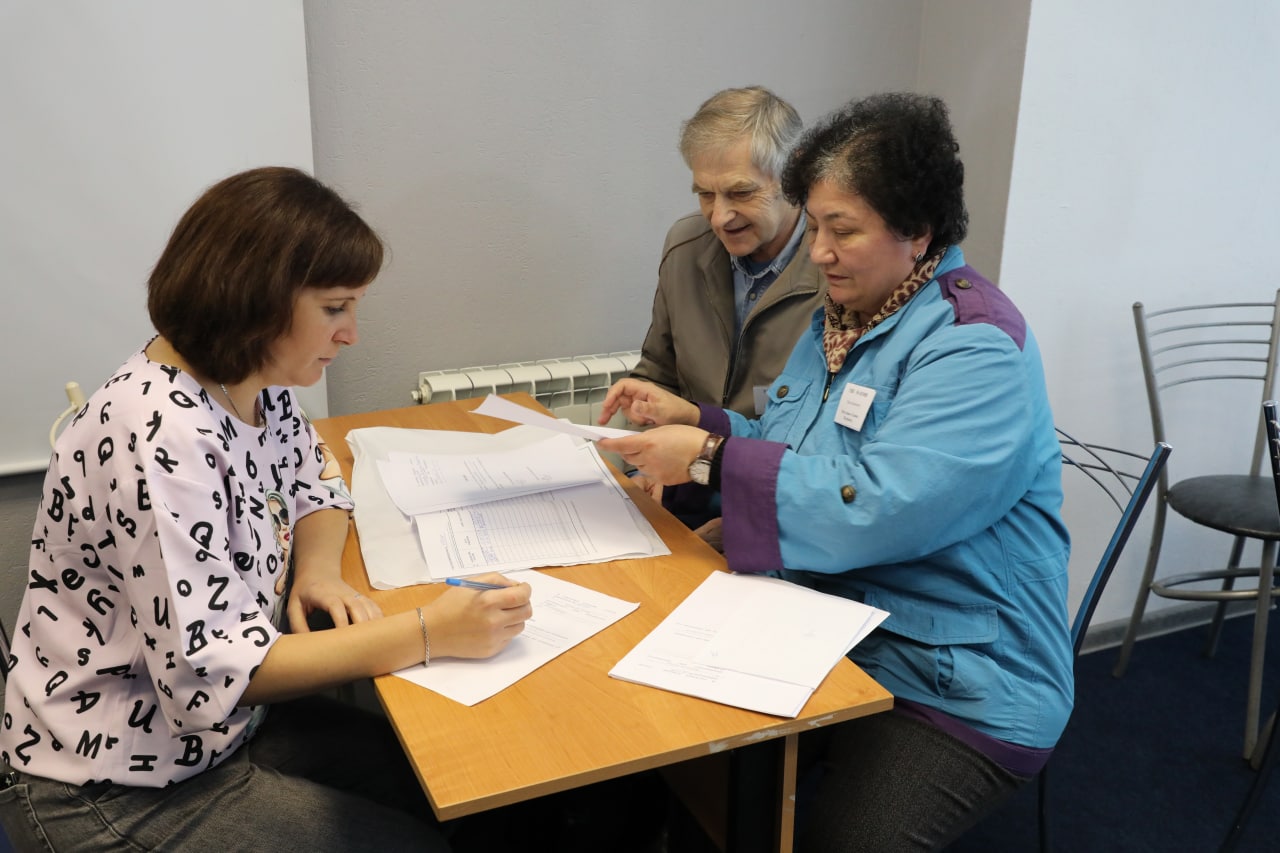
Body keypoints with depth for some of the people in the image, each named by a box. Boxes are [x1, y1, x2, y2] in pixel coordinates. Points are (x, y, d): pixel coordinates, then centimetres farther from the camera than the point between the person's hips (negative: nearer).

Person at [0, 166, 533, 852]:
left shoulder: (257, 387, -3)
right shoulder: (159, 436, -30)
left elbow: (315, 487, 14)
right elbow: (204, 672, -32)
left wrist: (317, 570, -9)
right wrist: (426, 633, -31)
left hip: (222, 723, 8)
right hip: (115, 793, -8)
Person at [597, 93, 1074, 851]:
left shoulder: (976, 348, -18)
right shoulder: (845, 316, 10)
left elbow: (873, 510, -29)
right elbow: (793, 451, 16)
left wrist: (711, 461, -24)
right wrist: (690, 418, 1)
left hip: (956, 694, -7)